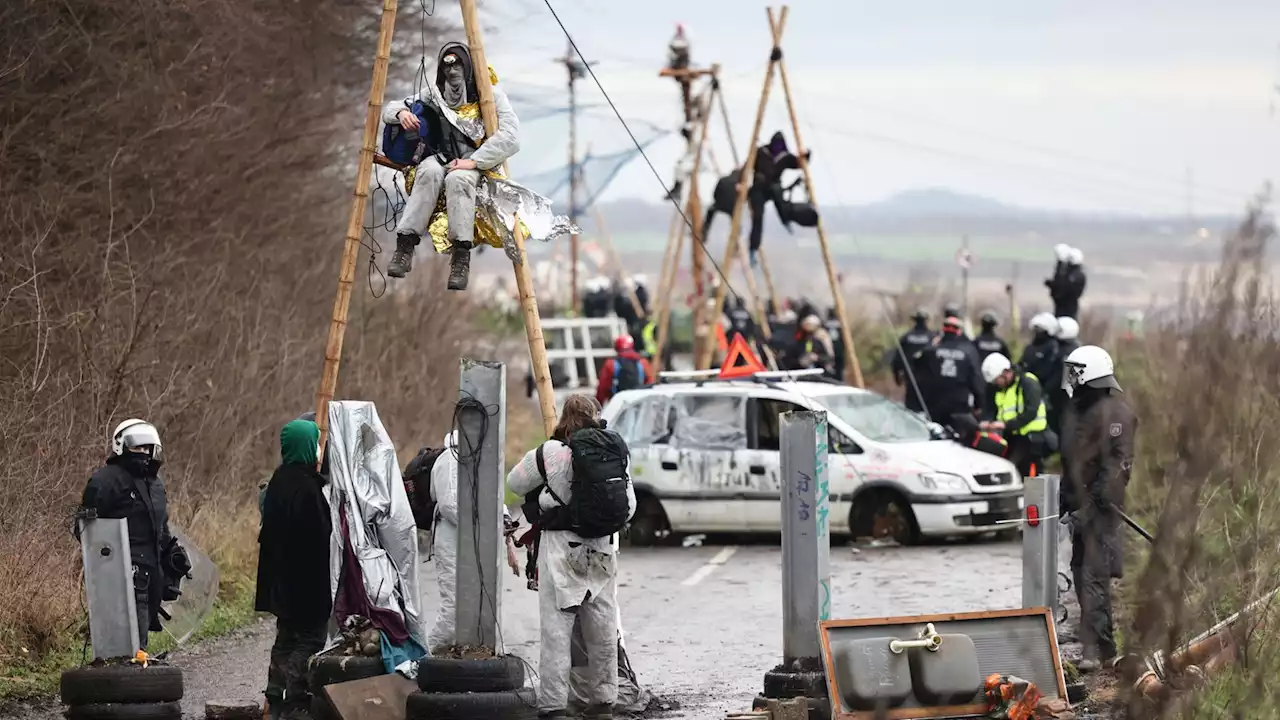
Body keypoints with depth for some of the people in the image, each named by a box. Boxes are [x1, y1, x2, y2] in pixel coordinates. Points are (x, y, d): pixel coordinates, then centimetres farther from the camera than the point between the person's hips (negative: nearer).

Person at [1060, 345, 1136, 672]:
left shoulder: (1115, 411, -11)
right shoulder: (1079, 410, 18)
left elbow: (1120, 458, -18)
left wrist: (1105, 491, -26)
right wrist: (1065, 495, 25)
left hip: (1100, 506, -10)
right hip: (1081, 506, 10)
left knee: (1094, 575, -14)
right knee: (1081, 572, 12)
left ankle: (1096, 648, -16)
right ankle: (1102, 643, 19)